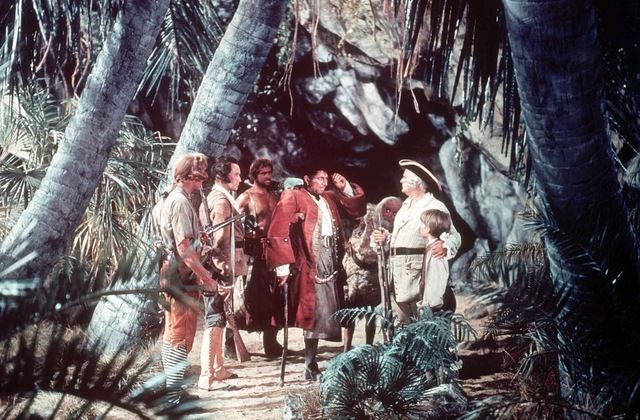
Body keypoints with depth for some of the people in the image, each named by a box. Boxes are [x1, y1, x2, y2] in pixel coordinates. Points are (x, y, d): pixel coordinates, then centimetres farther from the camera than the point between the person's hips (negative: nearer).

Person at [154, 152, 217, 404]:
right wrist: (206, 278, -19)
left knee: (172, 333, 14)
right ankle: (174, 395, -3)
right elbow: (184, 249, -23)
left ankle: (170, 389, 22)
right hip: (182, 277, -10)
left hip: (172, 275, 10)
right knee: (182, 337, -6)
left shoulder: (170, 200, 13)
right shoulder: (181, 202, -18)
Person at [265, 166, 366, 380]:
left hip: (331, 263, 7)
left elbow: (357, 209, 27)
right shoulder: (292, 197, -1)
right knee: (314, 314, -8)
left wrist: (346, 188, 14)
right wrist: (283, 266, -16)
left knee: (326, 314, 7)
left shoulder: (330, 198, 19)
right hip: (309, 265, -7)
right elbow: (278, 233, -10)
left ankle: (311, 364, 15)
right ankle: (310, 367, -1)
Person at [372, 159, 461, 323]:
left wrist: (445, 247, -33)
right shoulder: (406, 205, 22)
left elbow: (453, 236, -13)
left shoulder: (435, 207, -6)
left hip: (415, 272, -8)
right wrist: (386, 238, 13)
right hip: (396, 271, 8)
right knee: (402, 321, 8)